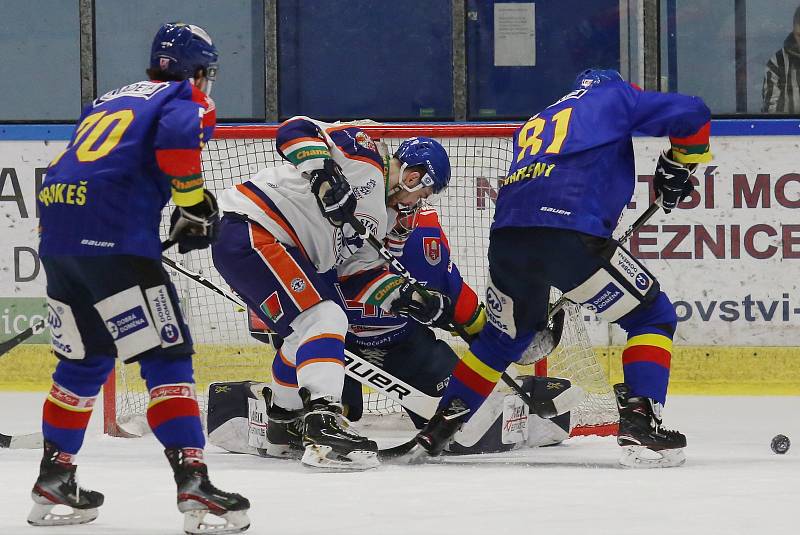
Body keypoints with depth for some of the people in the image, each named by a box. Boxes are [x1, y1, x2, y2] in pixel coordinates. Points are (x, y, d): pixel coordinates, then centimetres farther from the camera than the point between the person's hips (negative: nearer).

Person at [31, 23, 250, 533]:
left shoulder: (108, 102, 29)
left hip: (57, 238, 8)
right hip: (114, 240, -8)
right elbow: (177, 137, -16)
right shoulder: (186, 99, 7)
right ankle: (193, 482, -16)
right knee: (167, 354, -6)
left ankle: (53, 481, 27)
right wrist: (194, 203, -6)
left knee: (86, 358, 22)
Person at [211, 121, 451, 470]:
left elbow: (361, 268, 20)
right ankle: (322, 424, -30)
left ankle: (285, 418, 42)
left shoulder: (377, 217, 20)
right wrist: (323, 173, -29)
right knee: (323, 319, -18)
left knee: (306, 331, 24)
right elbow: (295, 130, -15)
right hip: (248, 232, -11)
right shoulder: (363, 153, -6)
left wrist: (410, 296, 10)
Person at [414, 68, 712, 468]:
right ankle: (639, 425, -6)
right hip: (569, 234, -6)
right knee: (652, 316, 9)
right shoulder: (614, 97, 20)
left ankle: (435, 431, 29)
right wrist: (678, 166, 25)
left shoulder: (533, 125, 37)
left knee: (503, 336, 30)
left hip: (506, 238, 6)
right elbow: (690, 113, 8)